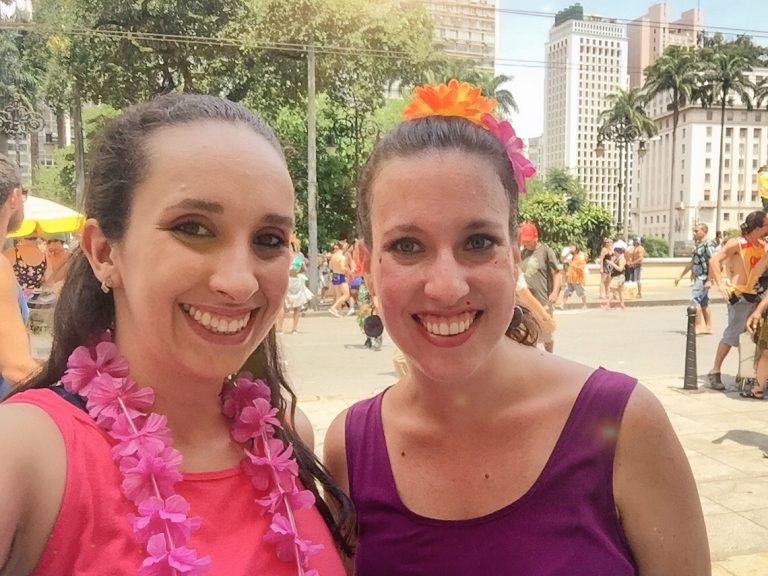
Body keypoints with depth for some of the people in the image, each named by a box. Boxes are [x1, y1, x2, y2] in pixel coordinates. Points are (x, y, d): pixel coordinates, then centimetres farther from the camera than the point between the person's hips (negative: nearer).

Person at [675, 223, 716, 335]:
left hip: (703, 277, -9)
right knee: (704, 302, 11)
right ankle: (707, 327, 16)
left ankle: (699, 326, -10)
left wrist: (709, 280, -23)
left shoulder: (708, 244, -13)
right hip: (698, 277, 9)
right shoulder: (698, 245, 16)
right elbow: (691, 263, 24)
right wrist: (680, 276, 26)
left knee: (695, 299, -13)